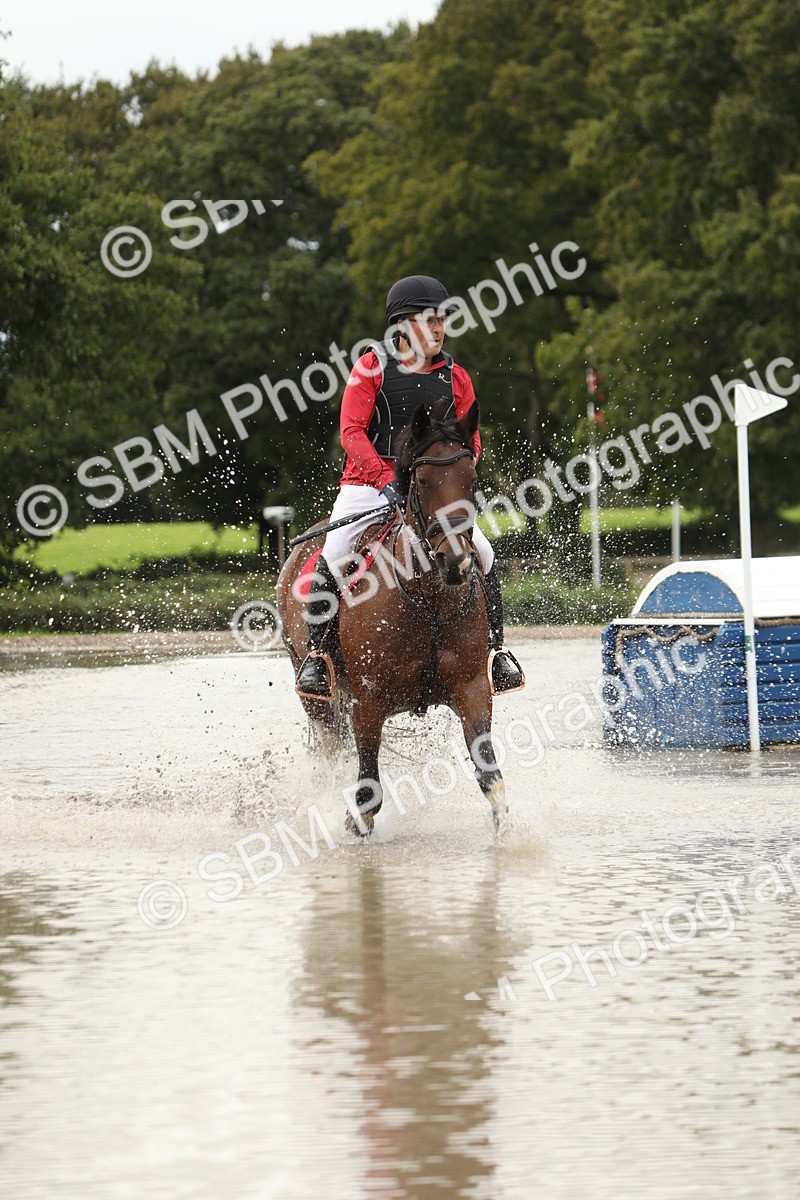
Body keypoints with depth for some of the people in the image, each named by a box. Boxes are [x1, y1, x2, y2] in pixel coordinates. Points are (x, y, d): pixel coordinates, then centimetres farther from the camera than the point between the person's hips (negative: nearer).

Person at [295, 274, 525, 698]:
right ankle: (315, 653, -13)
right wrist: (385, 480, -21)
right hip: (369, 483, -3)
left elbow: (469, 443, 7)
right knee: (333, 555, -25)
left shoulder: (455, 378, 7)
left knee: (483, 553, -13)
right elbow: (352, 431, -9)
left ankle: (496, 649, 4)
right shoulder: (372, 367, -2)